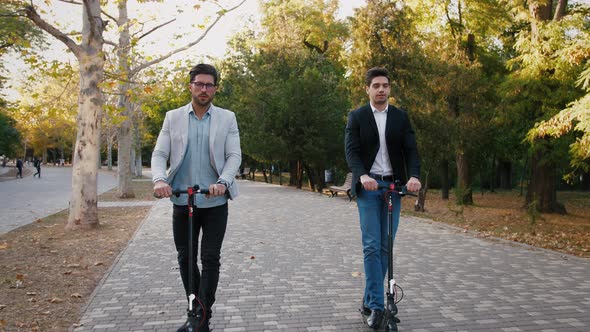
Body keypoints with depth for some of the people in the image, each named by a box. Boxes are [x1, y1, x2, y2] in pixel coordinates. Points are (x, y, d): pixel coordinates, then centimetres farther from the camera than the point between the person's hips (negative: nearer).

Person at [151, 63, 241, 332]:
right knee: (185, 259, 11)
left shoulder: (227, 118, 2)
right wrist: (160, 179, -20)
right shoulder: (173, 117, 5)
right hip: (182, 201, 2)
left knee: (210, 259, -1)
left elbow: (234, 155, -4)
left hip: (215, 202, -2)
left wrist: (223, 182, -23)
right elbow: (159, 153, 1)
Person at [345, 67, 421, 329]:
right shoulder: (356, 117, 2)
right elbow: (351, 150, -8)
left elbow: (411, 150, 0)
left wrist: (414, 175, -20)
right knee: (372, 246, -7)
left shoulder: (401, 117, 8)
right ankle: (377, 305, -2)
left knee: (385, 247, 6)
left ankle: (369, 300, 20)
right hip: (368, 186, -3)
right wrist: (362, 175, -27)